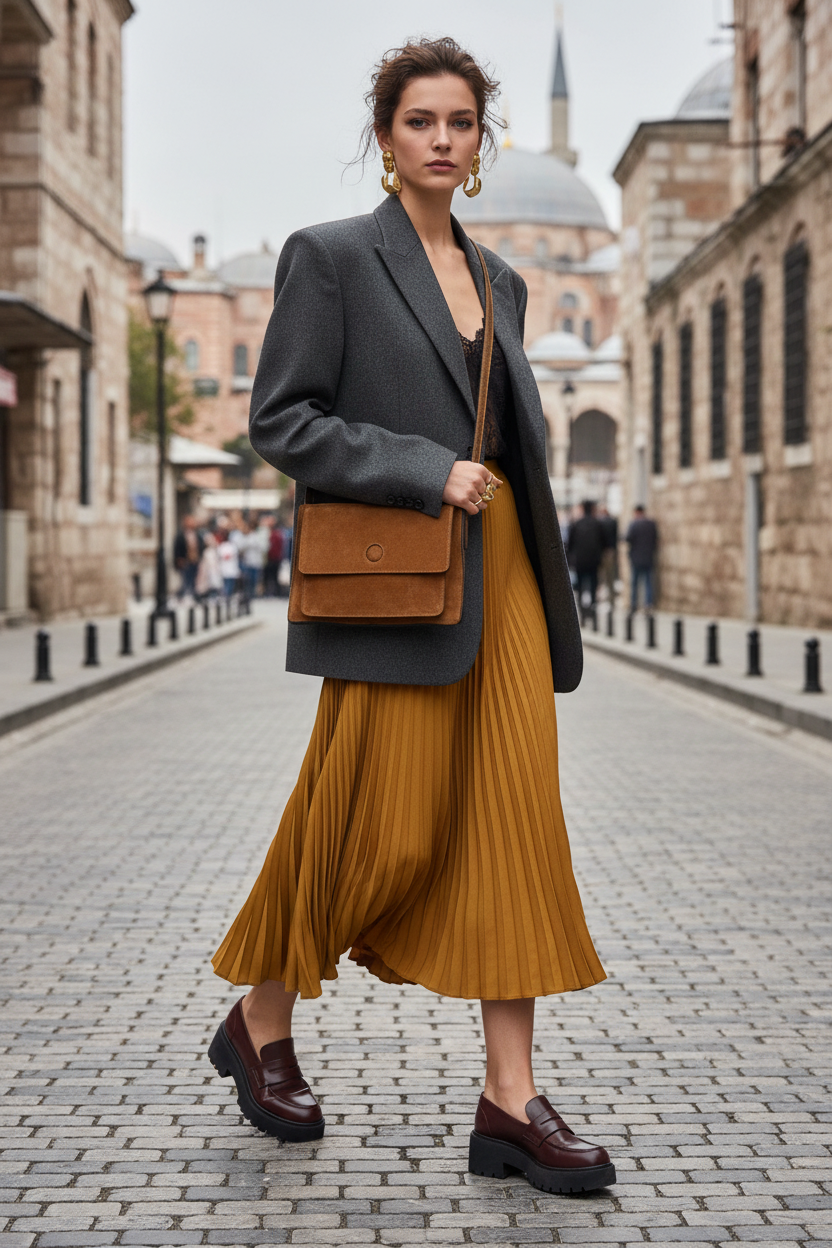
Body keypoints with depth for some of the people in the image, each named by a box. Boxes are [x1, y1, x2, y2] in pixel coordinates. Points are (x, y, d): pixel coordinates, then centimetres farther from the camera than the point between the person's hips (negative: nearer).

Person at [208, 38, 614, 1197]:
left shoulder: (500, 280, 18)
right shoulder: (330, 256, 0)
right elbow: (282, 420, -7)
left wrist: (542, 584, 15)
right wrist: (427, 474, -16)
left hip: (504, 578, 6)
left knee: (515, 820, -1)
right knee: (381, 828, -3)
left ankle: (510, 1101, 2)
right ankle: (260, 1020, 22)